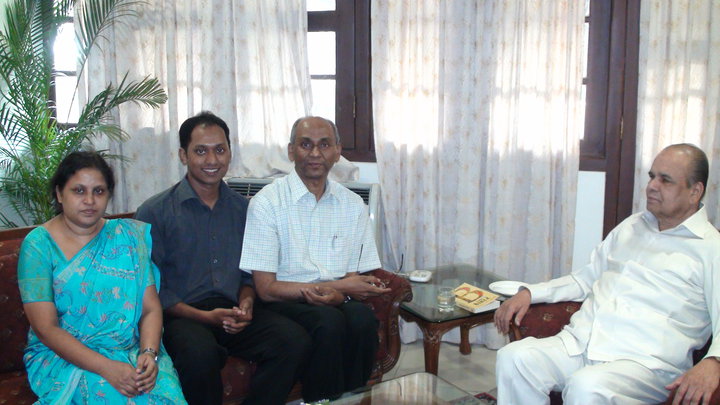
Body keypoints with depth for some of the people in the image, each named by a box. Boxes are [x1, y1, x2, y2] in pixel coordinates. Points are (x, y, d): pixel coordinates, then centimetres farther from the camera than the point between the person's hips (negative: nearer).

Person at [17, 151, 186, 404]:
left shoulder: (129, 235, 6)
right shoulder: (39, 245, -3)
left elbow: (151, 308, 2)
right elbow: (46, 328, -9)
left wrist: (149, 353, -17)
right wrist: (107, 368, -20)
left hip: (133, 353, 3)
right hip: (62, 357, -2)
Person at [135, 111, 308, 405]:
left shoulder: (242, 208, 14)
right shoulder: (155, 212, 0)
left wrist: (246, 302, -1)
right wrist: (205, 316, -15)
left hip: (233, 312, 4)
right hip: (182, 315, -3)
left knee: (294, 339, -23)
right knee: (200, 353, -37)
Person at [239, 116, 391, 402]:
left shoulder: (353, 205, 8)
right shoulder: (267, 202, -5)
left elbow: (355, 280, 7)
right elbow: (266, 289, -9)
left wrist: (337, 295, -19)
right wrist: (337, 286, -14)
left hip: (338, 302, 4)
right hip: (285, 304, -3)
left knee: (362, 318, -28)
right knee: (329, 322, -32)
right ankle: (321, 400, -12)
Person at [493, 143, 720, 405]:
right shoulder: (631, 227, 23)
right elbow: (586, 278, 28)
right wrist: (530, 293, 15)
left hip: (643, 361, -5)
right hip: (578, 342, 6)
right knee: (513, 358, -23)